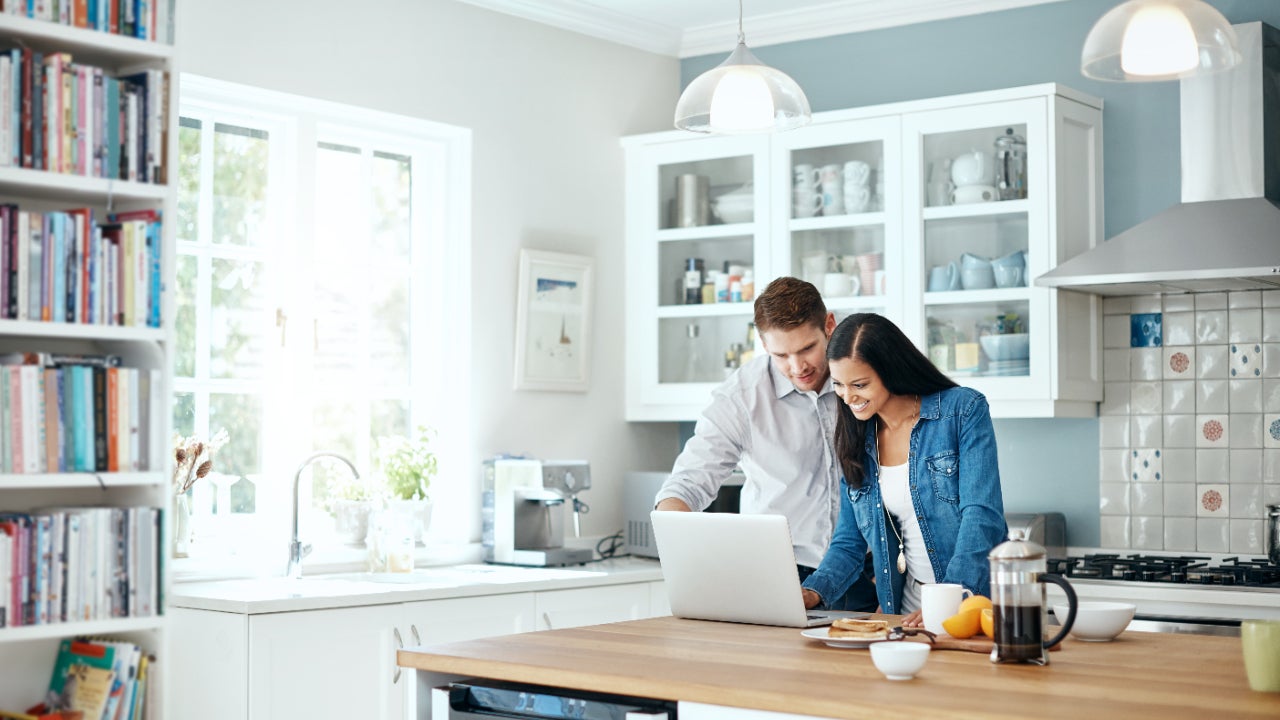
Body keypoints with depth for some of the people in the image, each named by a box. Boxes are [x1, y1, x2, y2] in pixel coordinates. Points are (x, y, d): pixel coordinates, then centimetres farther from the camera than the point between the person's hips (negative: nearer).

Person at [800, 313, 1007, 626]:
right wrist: (812, 591, -4)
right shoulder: (855, 439, 11)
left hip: (978, 602, -5)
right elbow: (849, 543, 15)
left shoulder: (964, 410, -3)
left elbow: (982, 515, -11)